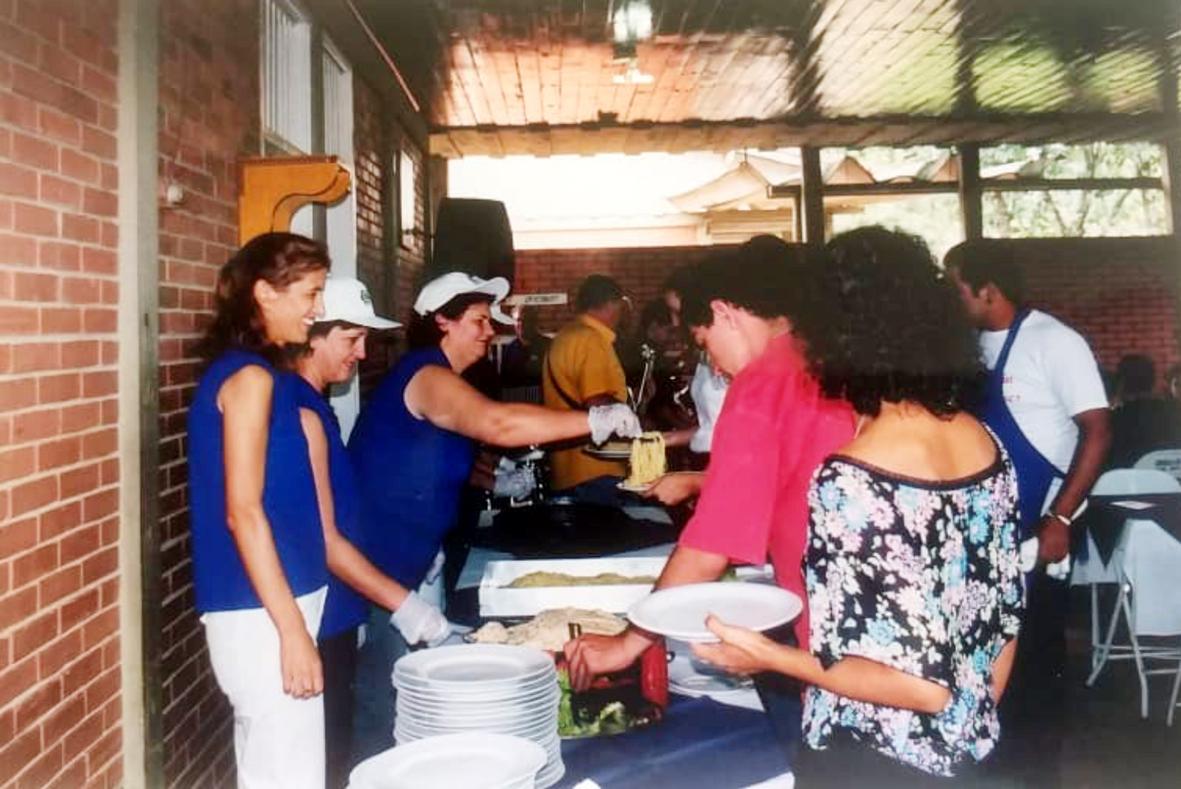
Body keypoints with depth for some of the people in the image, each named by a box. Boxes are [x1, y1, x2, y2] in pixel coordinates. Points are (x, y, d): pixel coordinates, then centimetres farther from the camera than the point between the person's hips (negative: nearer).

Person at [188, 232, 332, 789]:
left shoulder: (254, 374, 14)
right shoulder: (251, 377, -14)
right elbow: (243, 512, -19)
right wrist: (292, 630, -19)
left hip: (264, 607, 9)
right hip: (262, 614, -9)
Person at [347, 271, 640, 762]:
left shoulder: (438, 380, 16)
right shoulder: (428, 376, -16)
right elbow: (497, 423, -35)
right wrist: (597, 421, -31)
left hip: (395, 564, 10)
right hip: (374, 567, -10)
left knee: (387, 701, 16)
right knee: (380, 708, -3)